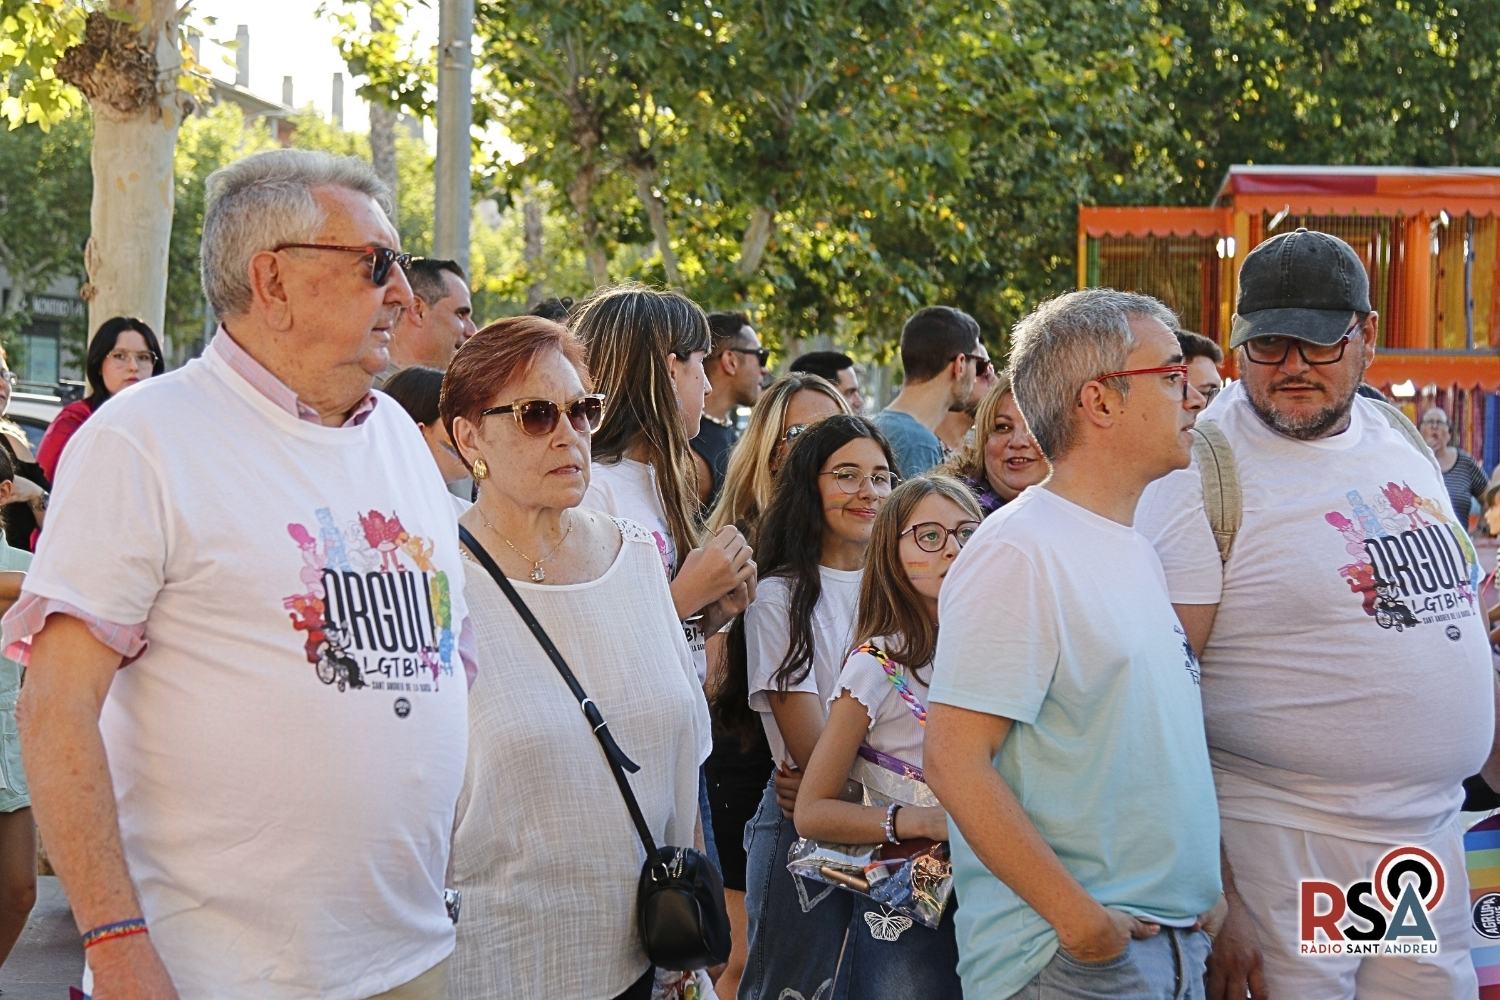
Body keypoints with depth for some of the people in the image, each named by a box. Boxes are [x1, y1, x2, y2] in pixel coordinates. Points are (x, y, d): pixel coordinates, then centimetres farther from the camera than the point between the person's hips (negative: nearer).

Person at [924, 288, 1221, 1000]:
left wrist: (1206, 897, 12)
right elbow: (954, 760, -21)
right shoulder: (1018, 553, -15)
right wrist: (1078, 917, -20)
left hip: (1176, 940, 8)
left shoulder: (1136, 550, 12)